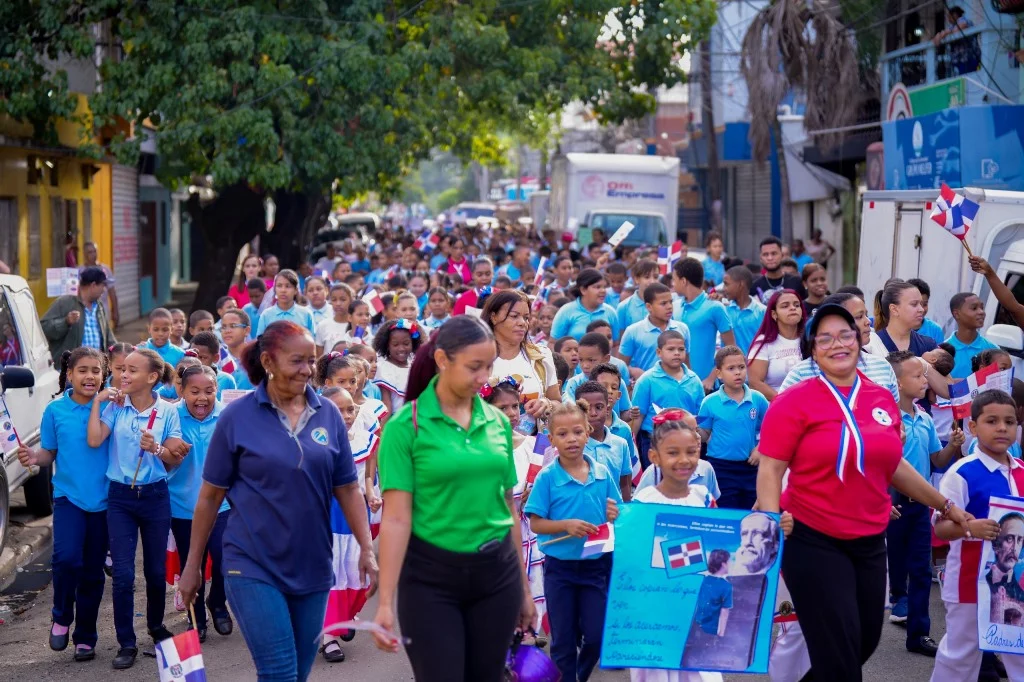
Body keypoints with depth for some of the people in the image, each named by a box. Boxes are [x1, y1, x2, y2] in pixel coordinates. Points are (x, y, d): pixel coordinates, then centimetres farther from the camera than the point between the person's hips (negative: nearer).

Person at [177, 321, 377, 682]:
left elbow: (347, 489, 7)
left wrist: (366, 547, -1)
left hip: (311, 567, 4)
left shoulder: (329, 415, 1)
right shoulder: (237, 417, -7)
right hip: (253, 567, -4)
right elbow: (210, 496, -1)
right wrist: (193, 563, 3)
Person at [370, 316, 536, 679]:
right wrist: (385, 601, -15)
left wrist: (523, 585, 15)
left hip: (496, 572, 4)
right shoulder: (405, 426, -9)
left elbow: (507, 505, 12)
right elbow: (396, 517, -11)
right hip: (430, 577, -4)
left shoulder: (497, 421, 5)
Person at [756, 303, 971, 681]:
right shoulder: (794, 401, -10)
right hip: (812, 540, -6)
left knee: (865, 642, 16)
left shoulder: (883, 399, 5)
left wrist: (946, 506, 21)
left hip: (870, 542, 6)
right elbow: (770, 470, -12)